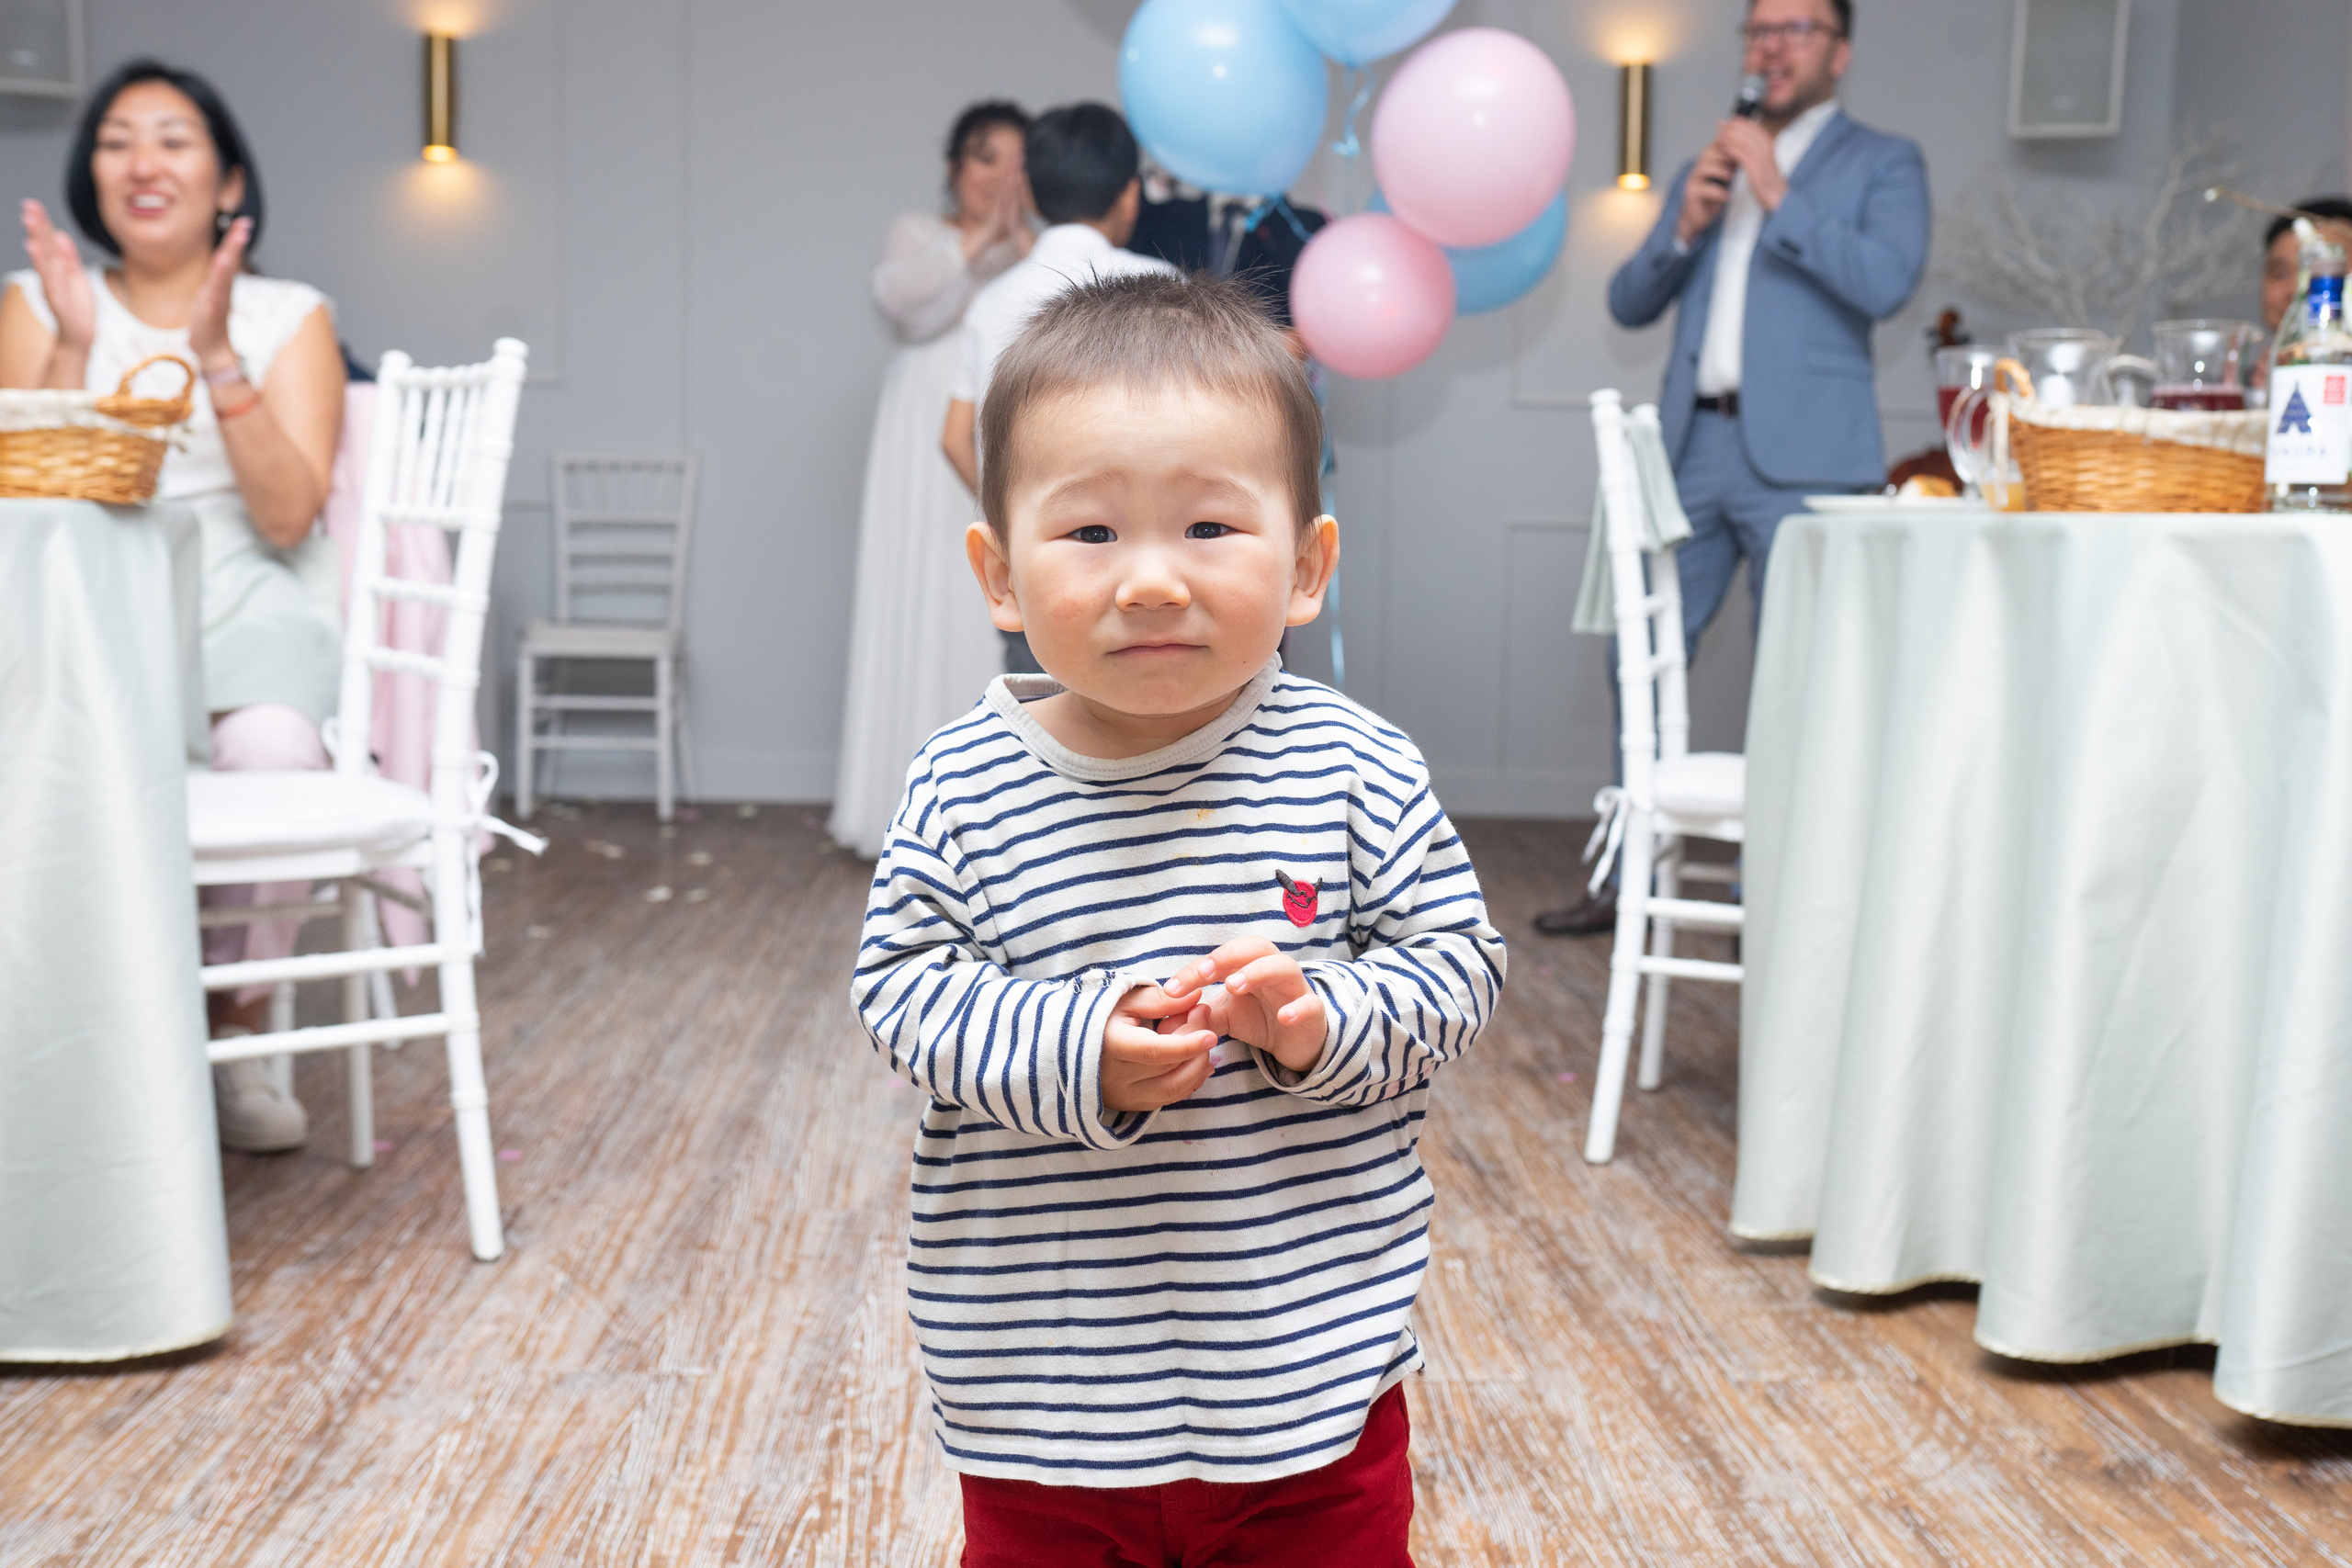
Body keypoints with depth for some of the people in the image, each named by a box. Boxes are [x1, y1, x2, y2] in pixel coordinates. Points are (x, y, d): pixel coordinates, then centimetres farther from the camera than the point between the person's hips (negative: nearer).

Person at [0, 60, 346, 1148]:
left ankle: (235, 1037, -12)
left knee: (272, 745, -35)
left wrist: (215, 352, -13)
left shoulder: (290, 317, 9)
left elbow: (287, 515, -5)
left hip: (251, 616, 0)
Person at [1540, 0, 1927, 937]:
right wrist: (1686, 227, -2)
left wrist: (1777, 194, -12)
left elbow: (1886, 283, -12)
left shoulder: (1882, 163, 6)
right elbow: (1630, 304, 16)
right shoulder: (1708, 169, 21)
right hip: (1693, 447, 5)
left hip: (1801, 458, -5)